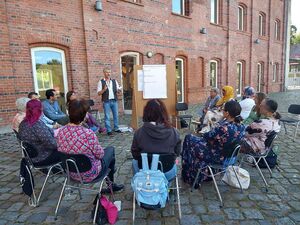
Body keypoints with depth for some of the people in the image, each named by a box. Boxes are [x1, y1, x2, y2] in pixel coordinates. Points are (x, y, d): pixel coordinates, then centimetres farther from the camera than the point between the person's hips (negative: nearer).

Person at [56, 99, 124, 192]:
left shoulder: (61, 131, -13)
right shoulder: (88, 134, -31)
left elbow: (61, 151, 3)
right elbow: (100, 154, -18)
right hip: (89, 175, -6)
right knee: (110, 150, 18)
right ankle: (111, 184, 37)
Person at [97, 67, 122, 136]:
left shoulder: (114, 81, 8)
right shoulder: (101, 82, -1)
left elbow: (118, 91, 10)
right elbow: (99, 93, -3)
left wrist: (119, 91, -13)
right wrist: (104, 90, -20)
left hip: (114, 100, 3)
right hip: (106, 101, -3)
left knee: (116, 115, 10)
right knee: (107, 116, 2)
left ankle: (116, 128, 23)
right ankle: (108, 130, 11)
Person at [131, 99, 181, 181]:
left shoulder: (139, 133, -20)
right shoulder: (174, 132, -17)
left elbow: (135, 155, -5)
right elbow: (177, 153, -2)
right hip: (168, 174, 1)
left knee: (134, 161, 32)